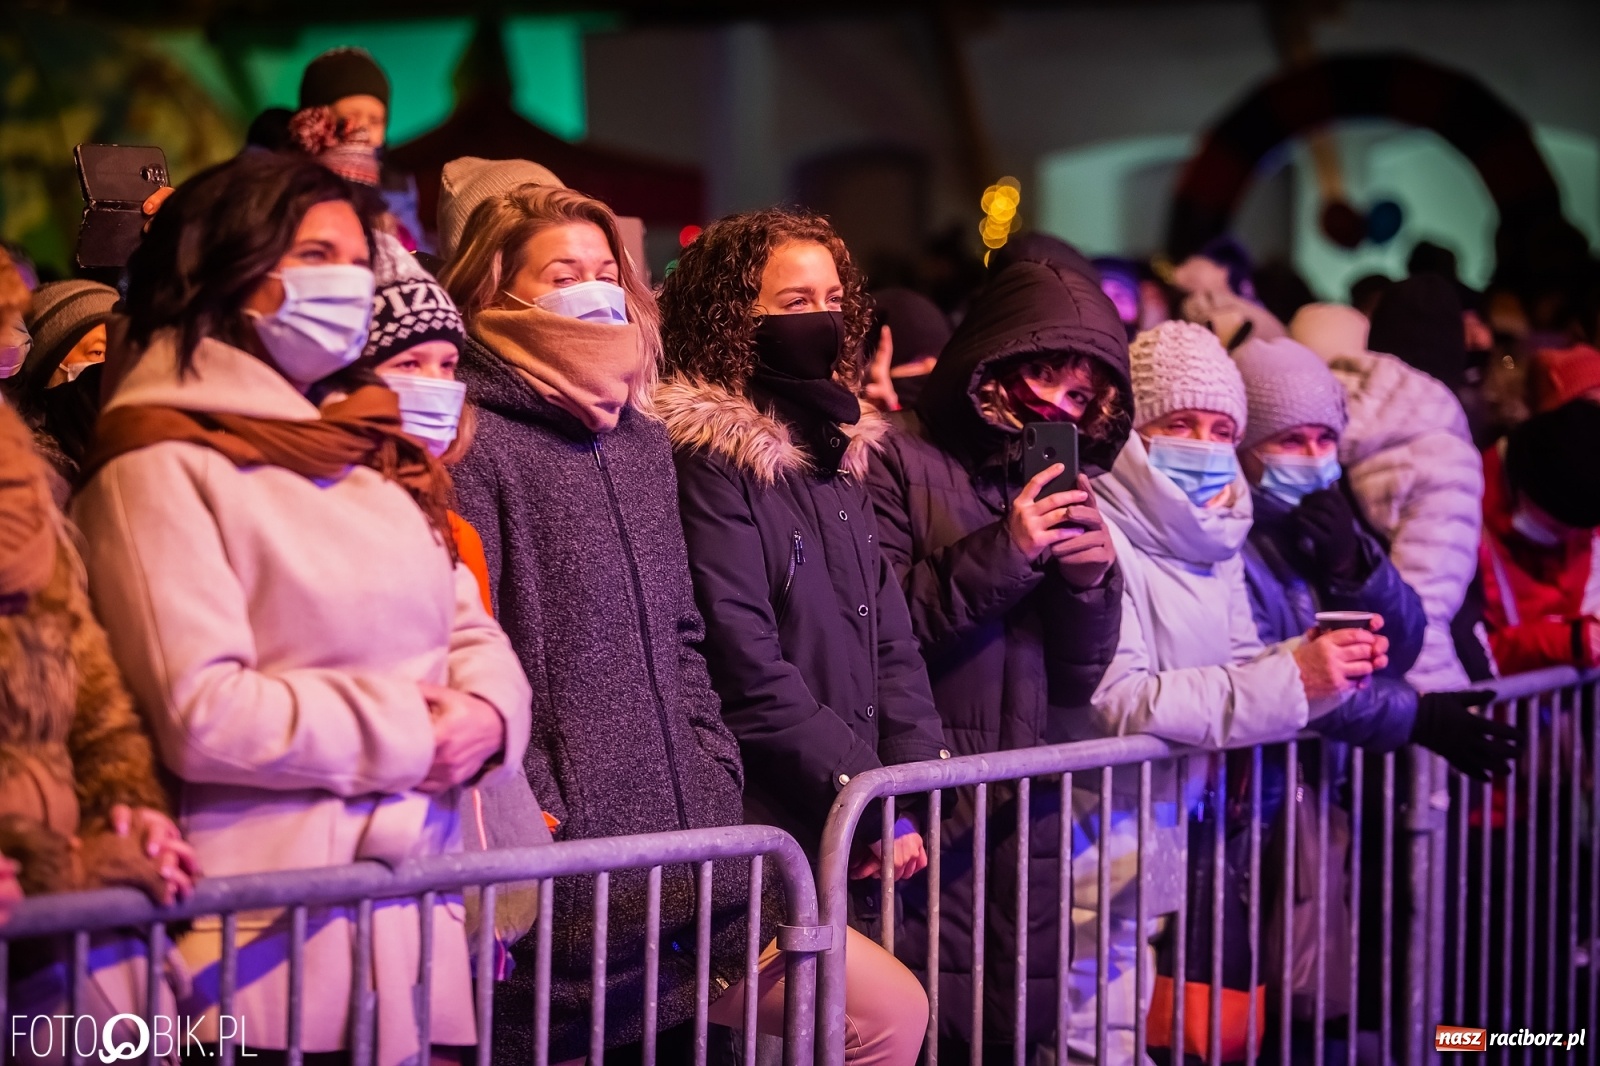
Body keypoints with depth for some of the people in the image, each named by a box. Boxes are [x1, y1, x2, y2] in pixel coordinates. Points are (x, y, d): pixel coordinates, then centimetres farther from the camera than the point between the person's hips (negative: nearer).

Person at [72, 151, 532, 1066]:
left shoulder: (371, 451, 19)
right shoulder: (163, 463, -8)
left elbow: (474, 632, 17)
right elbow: (202, 714, -18)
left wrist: (487, 712, -6)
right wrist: (407, 738, -13)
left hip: (424, 908, 7)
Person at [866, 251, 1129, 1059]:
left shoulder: (1061, 478, 14)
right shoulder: (898, 461, -5)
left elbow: (1080, 677, 13)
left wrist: (1091, 578, -6)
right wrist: (998, 554, -17)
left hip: (1030, 815, 6)